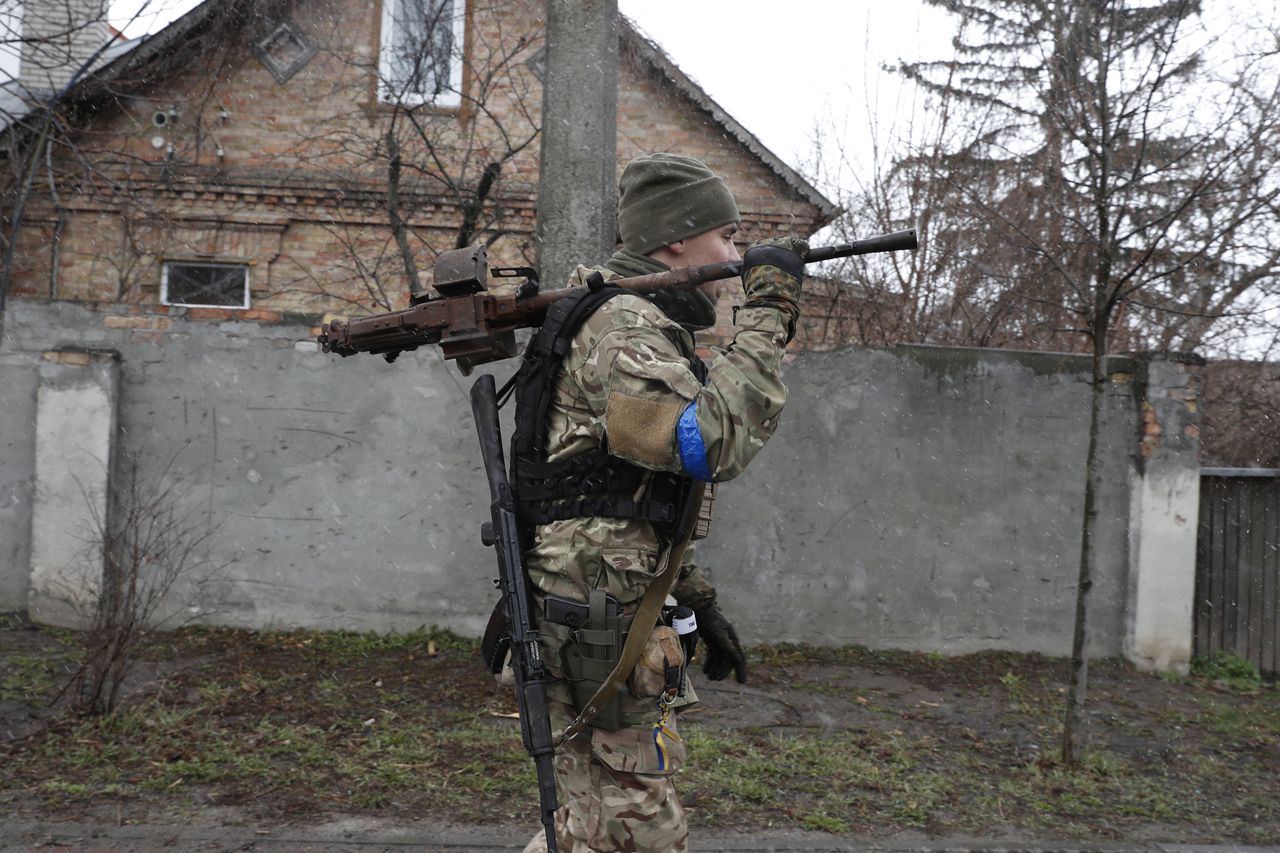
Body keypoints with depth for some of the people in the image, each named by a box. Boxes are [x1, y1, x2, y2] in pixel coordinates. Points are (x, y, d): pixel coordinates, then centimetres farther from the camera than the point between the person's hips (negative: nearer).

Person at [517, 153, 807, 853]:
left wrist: (700, 606, 22)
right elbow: (711, 442, -30)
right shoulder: (624, 325, -14)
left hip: (609, 621, 10)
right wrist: (767, 315, -20)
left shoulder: (640, 323, 19)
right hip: (595, 631, -10)